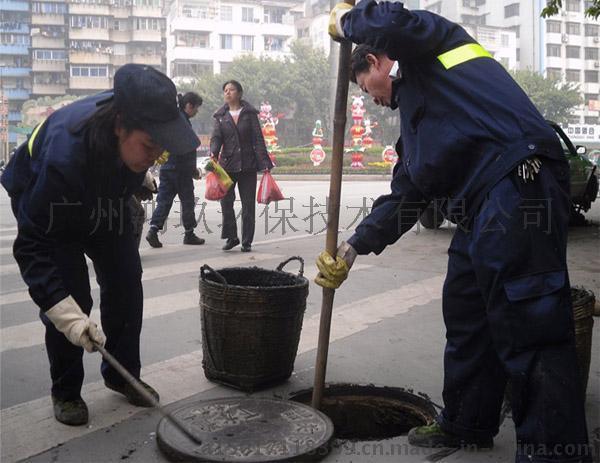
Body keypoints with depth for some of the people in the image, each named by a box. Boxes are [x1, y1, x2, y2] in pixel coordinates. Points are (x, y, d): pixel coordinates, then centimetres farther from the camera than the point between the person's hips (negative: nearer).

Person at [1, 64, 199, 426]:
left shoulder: (138, 123, -28)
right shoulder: (64, 155, -45)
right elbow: (32, 244, -39)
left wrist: (139, 176, 16)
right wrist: (66, 312, -45)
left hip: (106, 200, 5)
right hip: (44, 204, -5)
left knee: (126, 283, 0)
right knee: (72, 296, -13)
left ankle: (123, 375, 17)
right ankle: (66, 392, 7)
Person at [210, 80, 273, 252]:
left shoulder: (249, 114, 2)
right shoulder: (221, 116, 9)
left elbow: (258, 139, -1)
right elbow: (216, 137, -2)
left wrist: (265, 164, -8)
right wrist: (214, 153, -23)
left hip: (248, 165, -2)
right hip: (227, 164, 2)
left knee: (248, 205, 3)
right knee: (226, 201, -1)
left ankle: (247, 242, 12)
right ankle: (231, 237, 16)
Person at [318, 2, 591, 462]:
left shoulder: (435, 43, 9)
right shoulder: (415, 115, 30)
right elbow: (405, 196, 28)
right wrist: (353, 247, 27)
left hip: (517, 186, -10)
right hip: (478, 210, 11)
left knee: (530, 329, -9)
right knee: (466, 318, 18)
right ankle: (466, 425, 35)